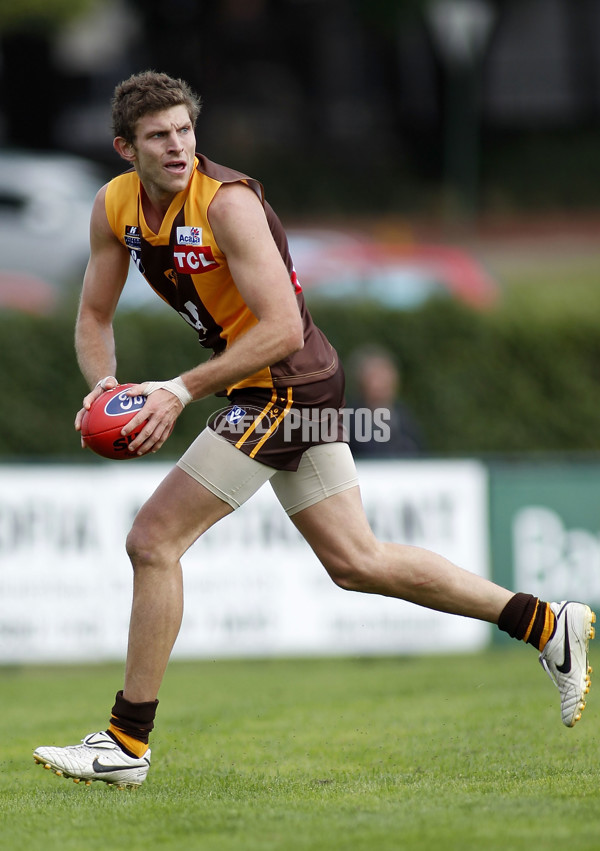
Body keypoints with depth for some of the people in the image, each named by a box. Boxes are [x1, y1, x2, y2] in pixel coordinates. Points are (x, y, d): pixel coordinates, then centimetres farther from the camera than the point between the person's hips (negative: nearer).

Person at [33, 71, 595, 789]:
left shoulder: (227, 202, -20)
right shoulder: (115, 208, 3)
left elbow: (282, 329, -25)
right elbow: (94, 317, 13)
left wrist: (181, 391, -26)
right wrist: (103, 389, -8)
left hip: (285, 384, -9)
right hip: (278, 393, 9)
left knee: (153, 540, -10)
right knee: (356, 562, 12)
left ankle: (127, 743, -2)